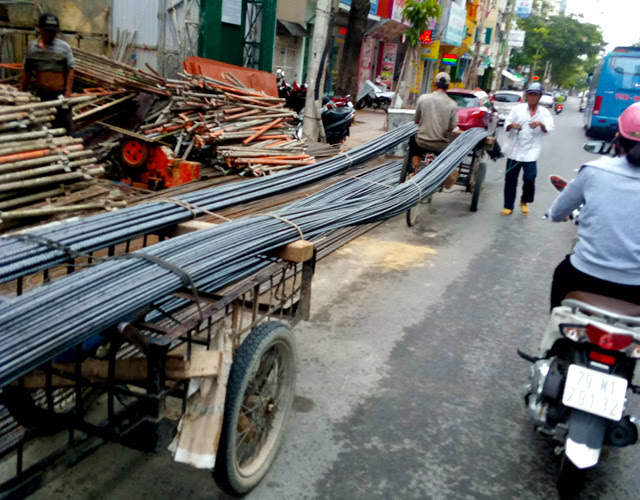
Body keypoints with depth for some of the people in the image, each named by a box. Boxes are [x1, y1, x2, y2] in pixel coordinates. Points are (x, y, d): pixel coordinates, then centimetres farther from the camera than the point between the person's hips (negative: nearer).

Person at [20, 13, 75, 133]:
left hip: (59, 95, -3)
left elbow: (69, 72, -7)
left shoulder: (64, 47, -5)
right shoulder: (31, 47, 4)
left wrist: (67, 94, -14)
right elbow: (27, 72, 10)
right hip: (40, 96, 3)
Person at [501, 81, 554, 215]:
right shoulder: (518, 109, 8)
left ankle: (524, 202, 14)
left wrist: (540, 124, -24)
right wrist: (512, 125, -20)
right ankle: (508, 206, 14)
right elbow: (506, 124, 4)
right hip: (514, 150, 1)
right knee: (510, 179, 3)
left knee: (530, 178, -12)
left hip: (530, 151, -1)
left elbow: (548, 129, -2)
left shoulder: (544, 113, 9)